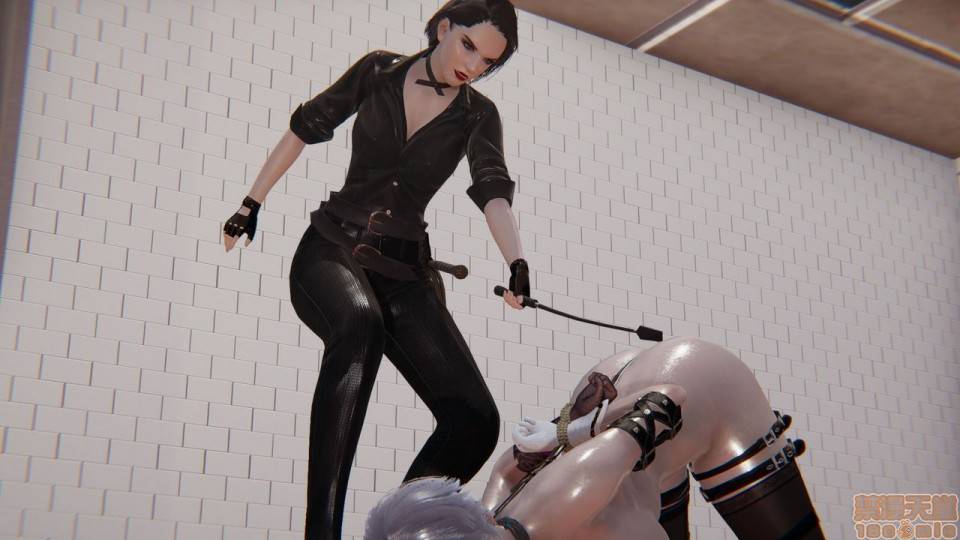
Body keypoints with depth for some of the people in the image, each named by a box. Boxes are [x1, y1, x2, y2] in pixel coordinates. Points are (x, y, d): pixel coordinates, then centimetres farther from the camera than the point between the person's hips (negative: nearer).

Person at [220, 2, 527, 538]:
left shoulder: (478, 116, 5)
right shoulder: (378, 70, 5)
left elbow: (495, 192, -10)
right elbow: (306, 127, 13)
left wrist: (517, 263, -29)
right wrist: (252, 205, 12)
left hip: (404, 270, 3)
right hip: (332, 247, -2)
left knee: (475, 418, -17)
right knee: (360, 320, -40)